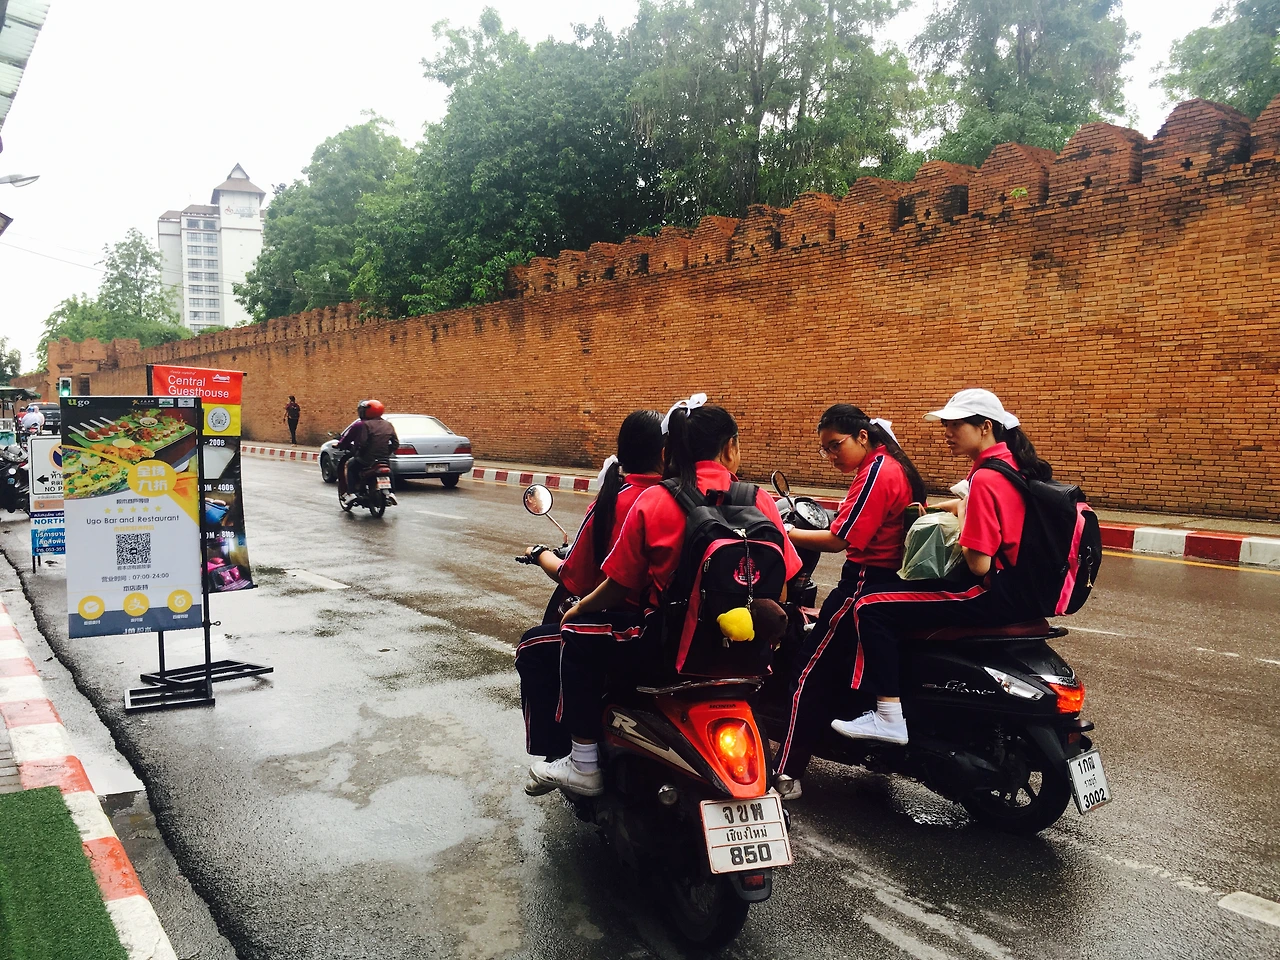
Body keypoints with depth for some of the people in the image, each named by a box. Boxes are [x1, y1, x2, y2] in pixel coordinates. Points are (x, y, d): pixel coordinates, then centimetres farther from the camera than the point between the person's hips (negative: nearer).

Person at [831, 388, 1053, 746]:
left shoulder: (985, 478, -21)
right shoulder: (1010, 462, 8)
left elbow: (978, 564, -24)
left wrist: (961, 517, -9)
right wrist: (960, 506, 11)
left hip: (994, 596, -10)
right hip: (1018, 588, 11)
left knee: (871, 608, -14)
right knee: (907, 584, 30)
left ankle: (889, 717, -13)